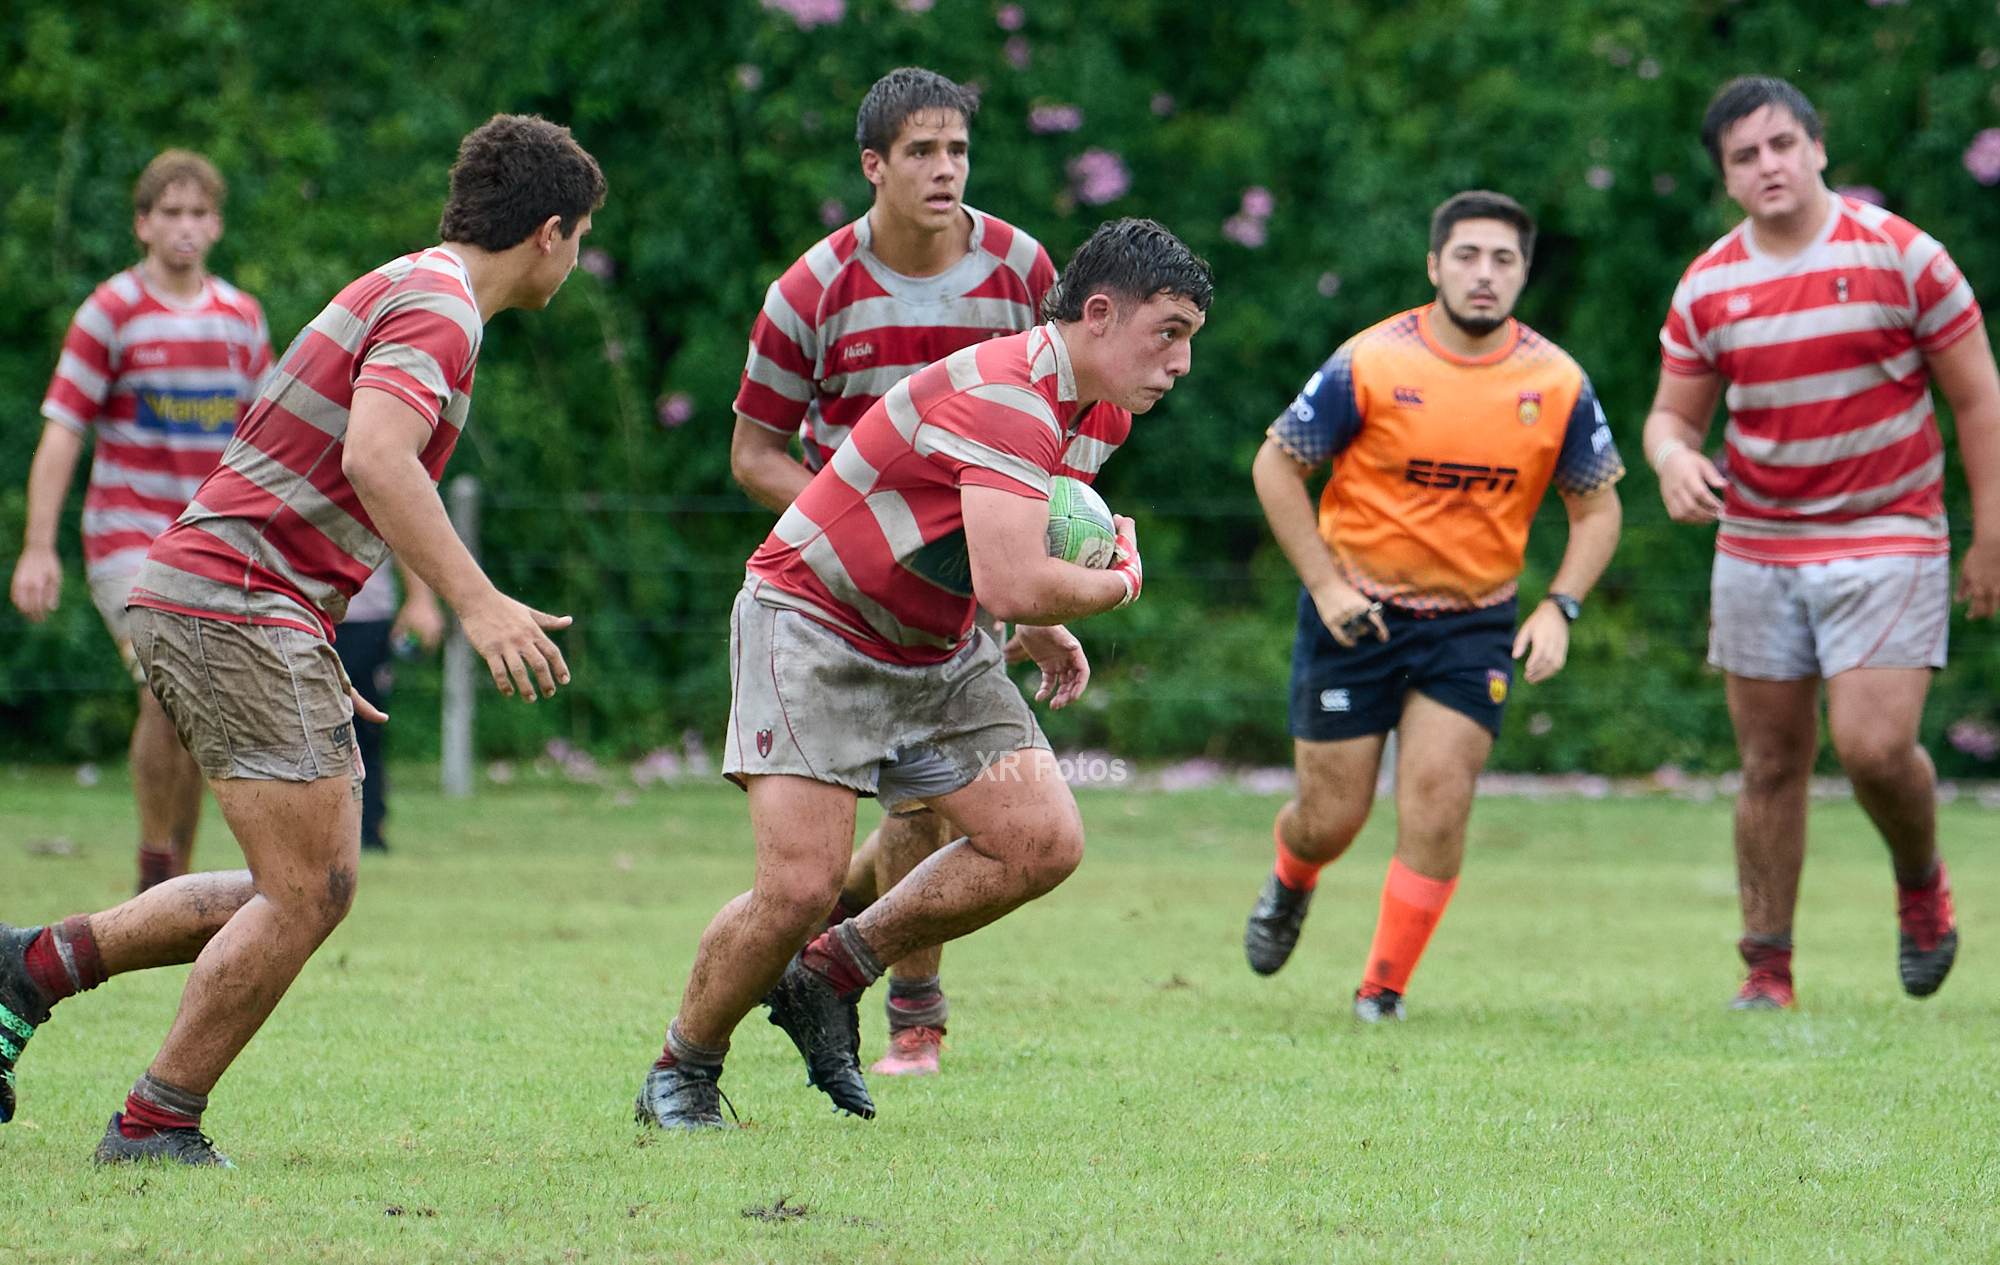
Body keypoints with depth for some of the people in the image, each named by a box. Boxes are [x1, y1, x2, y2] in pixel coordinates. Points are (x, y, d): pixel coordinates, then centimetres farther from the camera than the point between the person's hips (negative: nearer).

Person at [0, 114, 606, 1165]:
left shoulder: (411, 293, 20)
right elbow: (374, 459, -29)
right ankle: (154, 1129, -2)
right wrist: (476, 602, -34)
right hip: (231, 607, -10)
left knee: (315, 889, 10)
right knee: (306, 895, -10)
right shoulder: (437, 307, -13)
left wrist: (317, 659, 28)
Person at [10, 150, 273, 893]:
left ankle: (179, 881, 15)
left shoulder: (242, 318, 9)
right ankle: (154, 865, -11)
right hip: (126, 538, -5)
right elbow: (61, 432, -7)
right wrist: (38, 548, -14)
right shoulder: (110, 314, -5)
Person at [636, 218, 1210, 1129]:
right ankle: (681, 1071, 9)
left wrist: (1043, 633, 8)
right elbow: (1012, 588, -39)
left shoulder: (1100, 416, 3)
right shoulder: (1005, 396, -29)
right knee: (799, 889, -16)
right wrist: (1119, 582, -19)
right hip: (811, 621, -9)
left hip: (936, 649, 9)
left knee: (1044, 842, -8)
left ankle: (832, 975, 9)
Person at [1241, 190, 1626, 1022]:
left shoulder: (1557, 384, -5)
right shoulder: (1369, 364, -12)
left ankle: (1384, 989, 4)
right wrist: (1326, 584, -10)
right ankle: (1290, 882, 40)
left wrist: (1558, 609, -7)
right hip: (1356, 612, -1)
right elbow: (1276, 465, -3)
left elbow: (1597, 507, 7)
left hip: (1475, 622, 1)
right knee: (1332, 818, 3)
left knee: (1437, 805, -12)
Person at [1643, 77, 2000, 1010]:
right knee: (1771, 766, 4)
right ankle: (1767, 965, 13)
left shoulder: (1900, 255, -7)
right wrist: (1674, 455, -14)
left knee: (1874, 747, -16)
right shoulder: (1707, 287, 3)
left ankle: (1921, 882, 14)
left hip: (1886, 540, -3)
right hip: (1755, 544, 3)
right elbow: (1674, 413, 11)